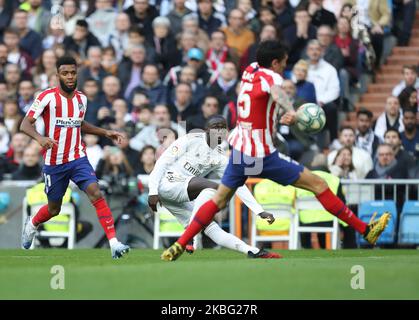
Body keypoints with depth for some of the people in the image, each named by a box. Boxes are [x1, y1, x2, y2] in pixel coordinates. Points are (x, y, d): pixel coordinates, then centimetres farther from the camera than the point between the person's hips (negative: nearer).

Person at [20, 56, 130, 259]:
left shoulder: (81, 99, 6)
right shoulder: (47, 97, -11)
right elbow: (25, 124, -16)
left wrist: (105, 133, 16)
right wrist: (40, 138, -36)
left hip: (78, 159, 3)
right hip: (54, 163, -3)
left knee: (96, 194, -19)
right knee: (54, 209, 12)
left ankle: (114, 243, -25)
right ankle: (32, 225, 47)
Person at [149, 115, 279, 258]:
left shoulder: (220, 159, 10)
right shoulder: (191, 140, -7)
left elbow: (239, 186, 10)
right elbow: (163, 162, -9)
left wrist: (259, 211, 3)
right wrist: (153, 191, -17)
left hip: (182, 196, 6)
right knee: (212, 187, -26)